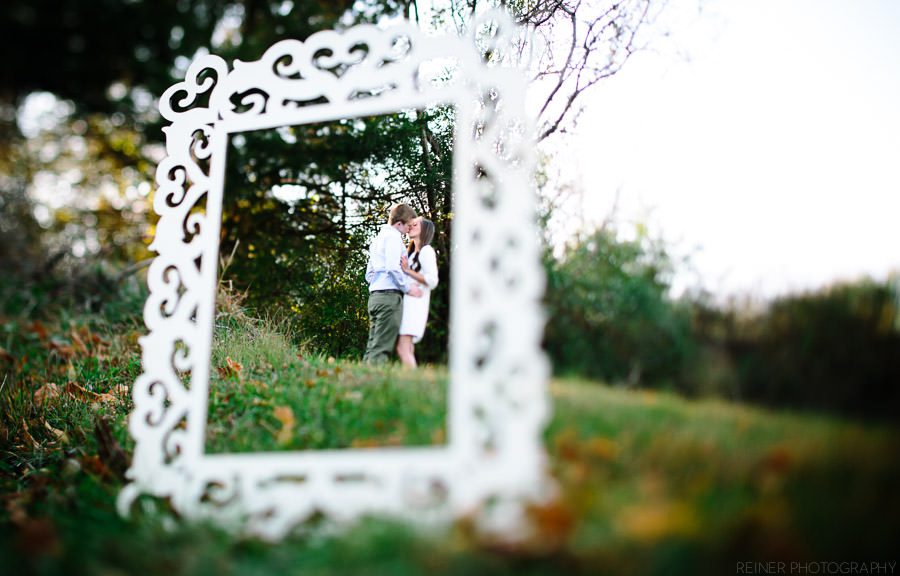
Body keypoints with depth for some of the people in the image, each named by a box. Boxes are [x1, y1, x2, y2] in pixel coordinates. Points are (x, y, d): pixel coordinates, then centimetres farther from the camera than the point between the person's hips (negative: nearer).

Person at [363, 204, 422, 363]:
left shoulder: (379, 238, 25)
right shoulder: (393, 236, -4)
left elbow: (369, 274, 25)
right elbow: (393, 267, -16)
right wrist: (408, 287, -8)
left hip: (375, 294, 9)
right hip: (390, 294, -9)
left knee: (373, 347, 5)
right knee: (382, 347, -13)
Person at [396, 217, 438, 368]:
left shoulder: (426, 251, -2)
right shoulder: (412, 253, 25)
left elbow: (432, 280, -12)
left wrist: (408, 271, -12)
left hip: (415, 303, -9)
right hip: (405, 302, 9)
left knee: (403, 348, -18)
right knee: (406, 349, 3)